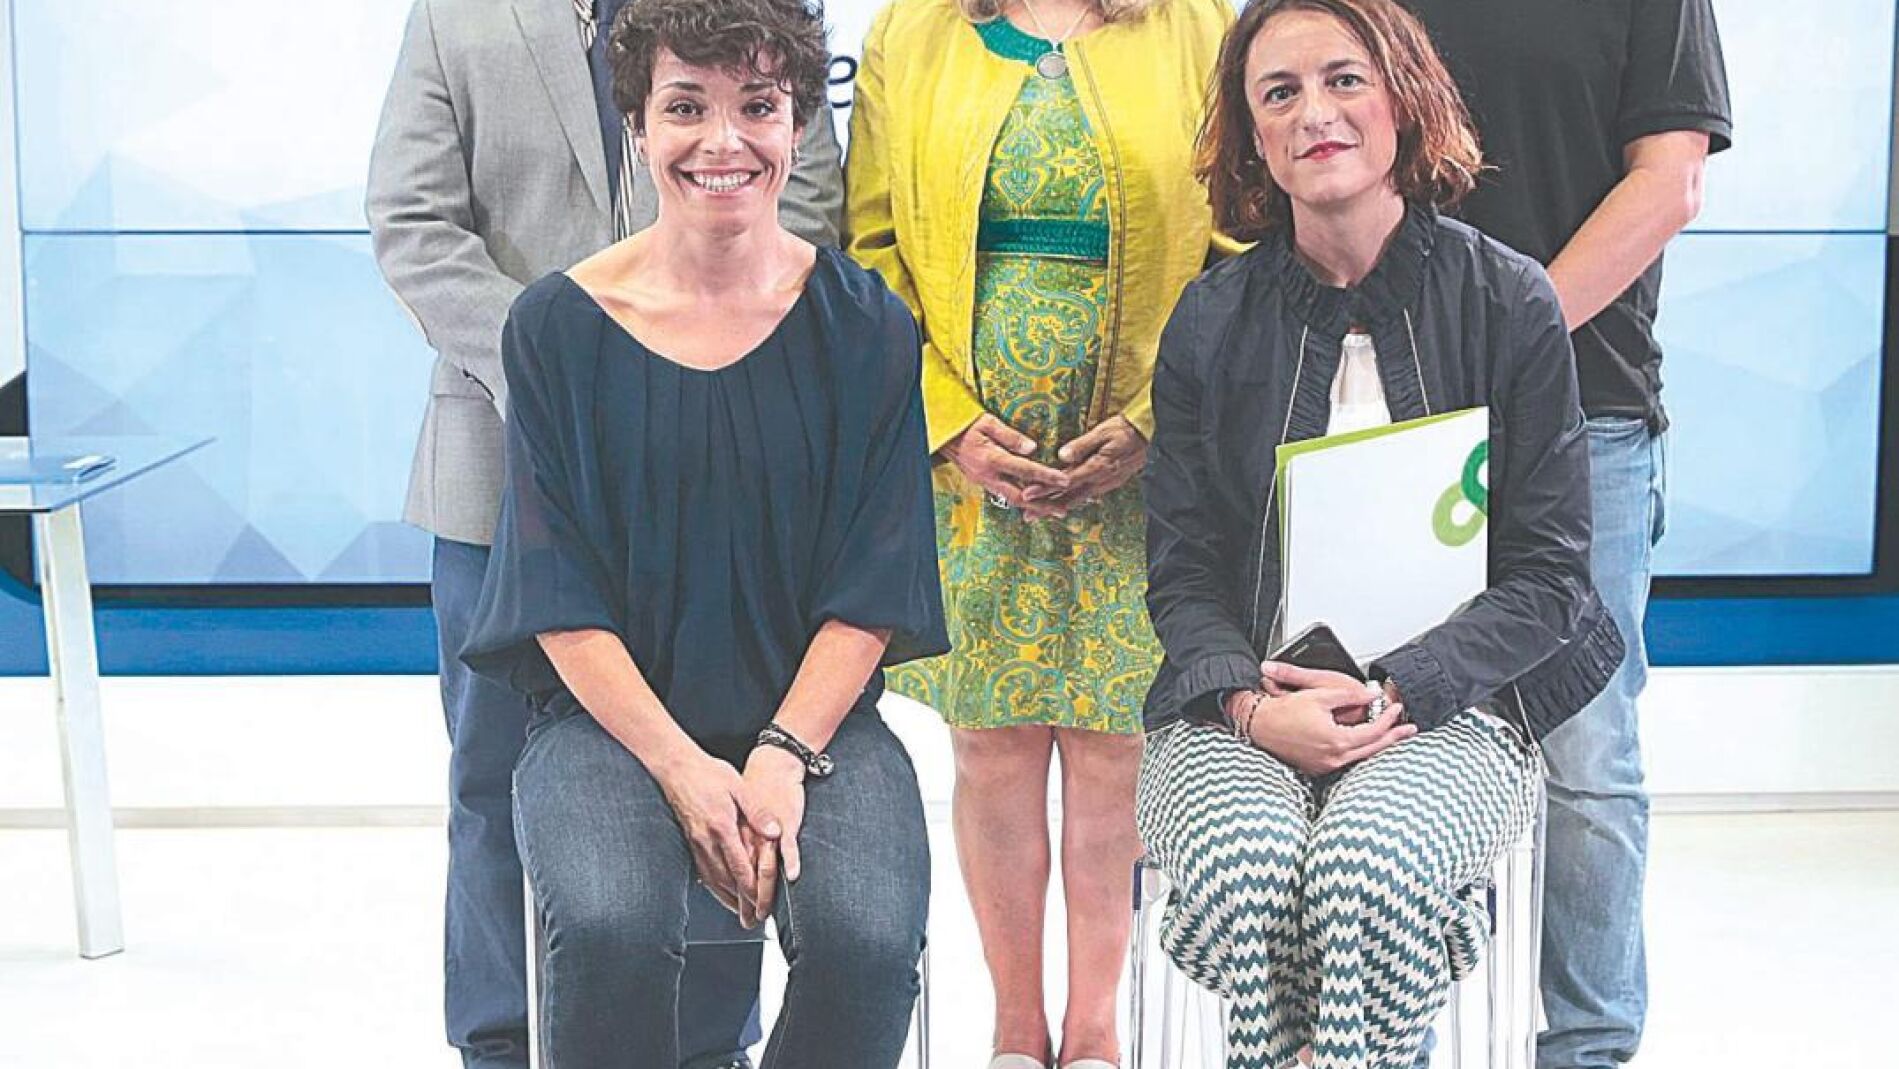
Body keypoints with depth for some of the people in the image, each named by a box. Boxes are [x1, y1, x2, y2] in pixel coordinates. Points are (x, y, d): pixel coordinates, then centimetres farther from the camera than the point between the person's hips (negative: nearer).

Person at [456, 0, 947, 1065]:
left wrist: (784, 755, -14)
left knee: (871, 938, -27)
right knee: (610, 928, -31)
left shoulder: (865, 325, 3)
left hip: (815, 713, 1)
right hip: (613, 713, -1)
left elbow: (872, 587, 1)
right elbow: (562, 600, -2)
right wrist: (680, 768, -15)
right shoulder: (560, 325, 0)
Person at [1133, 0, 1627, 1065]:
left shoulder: (1511, 304, 2)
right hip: (1242, 708, 1)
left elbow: (1547, 572, 1)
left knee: (1367, 864, -33)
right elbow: (1180, 569, 6)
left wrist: (1395, 694, -13)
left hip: (1447, 707, -1)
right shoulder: (1213, 320, 7)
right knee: (1246, 865, -31)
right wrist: (1252, 706, -14)